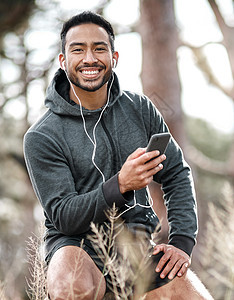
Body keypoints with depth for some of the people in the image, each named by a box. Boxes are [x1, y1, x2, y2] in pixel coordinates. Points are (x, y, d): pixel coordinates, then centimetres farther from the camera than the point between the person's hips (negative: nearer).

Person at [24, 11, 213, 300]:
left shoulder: (140, 109, 5)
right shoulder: (41, 137, -8)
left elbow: (177, 174, 9)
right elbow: (62, 216, -12)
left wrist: (182, 242, -5)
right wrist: (121, 185, -27)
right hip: (77, 243, -3)